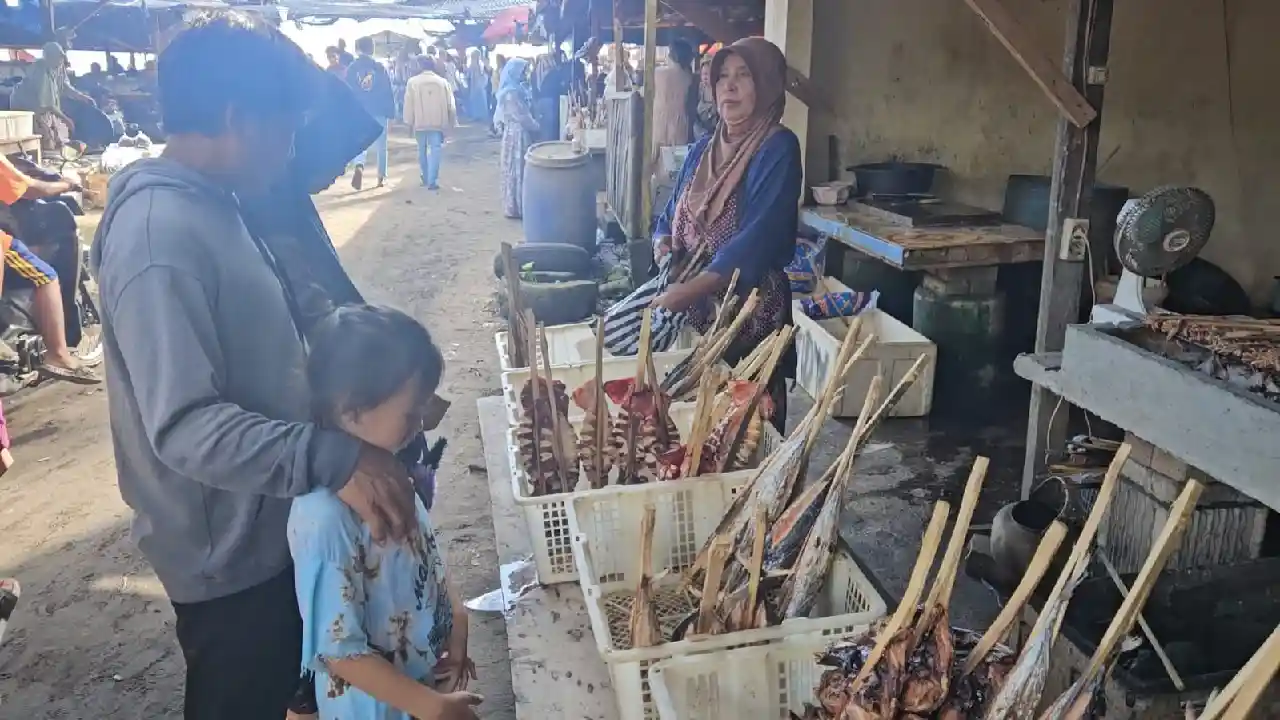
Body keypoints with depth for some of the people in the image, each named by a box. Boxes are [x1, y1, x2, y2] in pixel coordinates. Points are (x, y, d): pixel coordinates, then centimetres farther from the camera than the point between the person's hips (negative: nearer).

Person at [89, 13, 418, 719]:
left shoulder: (208, 205, 5)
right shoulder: (160, 237, -28)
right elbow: (187, 426, -33)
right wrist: (335, 459, -40)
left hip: (264, 525, 9)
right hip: (230, 550, -9)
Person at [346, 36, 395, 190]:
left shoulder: (352, 68, -1)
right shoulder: (380, 67, -4)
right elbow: (388, 91, -3)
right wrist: (391, 111, 4)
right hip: (378, 112, 0)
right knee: (381, 146, 13)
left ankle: (359, 167, -23)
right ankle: (381, 176, 19)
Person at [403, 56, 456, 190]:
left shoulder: (413, 82, 0)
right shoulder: (442, 82, 3)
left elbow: (408, 103, 0)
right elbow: (450, 104, 6)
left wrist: (409, 122, 6)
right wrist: (451, 122, 15)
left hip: (420, 122, 1)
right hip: (437, 122, -1)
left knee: (422, 150, 17)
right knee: (435, 150, -4)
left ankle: (426, 178, 28)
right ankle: (432, 181, -15)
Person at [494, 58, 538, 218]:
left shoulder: (515, 89, 11)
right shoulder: (511, 93, -19)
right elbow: (522, 116, -19)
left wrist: (534, 123, 7)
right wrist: (536, 127, -6)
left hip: (517, 132, 10)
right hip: (517, 134, -10)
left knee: (516, 169, 14)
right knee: (517, 169, -2)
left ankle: (514, 205, 21)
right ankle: (516, 207, 5)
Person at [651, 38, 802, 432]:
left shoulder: (778, 149, -11)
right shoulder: (703, 149, 11)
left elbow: (758, 238, -22)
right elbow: (671, 216, 17)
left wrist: (687, 290, -31)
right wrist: (663, 245, -8)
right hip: (694, 310, 6)